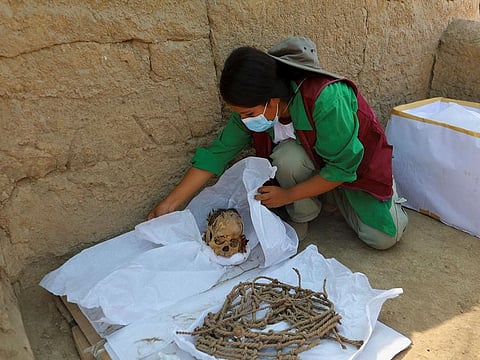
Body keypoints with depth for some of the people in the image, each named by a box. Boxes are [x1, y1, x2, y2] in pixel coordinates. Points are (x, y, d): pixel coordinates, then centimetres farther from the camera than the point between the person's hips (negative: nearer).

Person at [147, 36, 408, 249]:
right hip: (310, 161, 3)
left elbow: (343, 167, -31)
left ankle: (332, 194, 12)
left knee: (384, 237, -16)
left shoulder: (326, 99, -40)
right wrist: (168, 205, -17)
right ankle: (300, 216, -3)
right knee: (287, 157, -33)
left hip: (357, 162, -2)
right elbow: (217, 153, -17)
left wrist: (287, 195, -27)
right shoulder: (251, 107, -22)